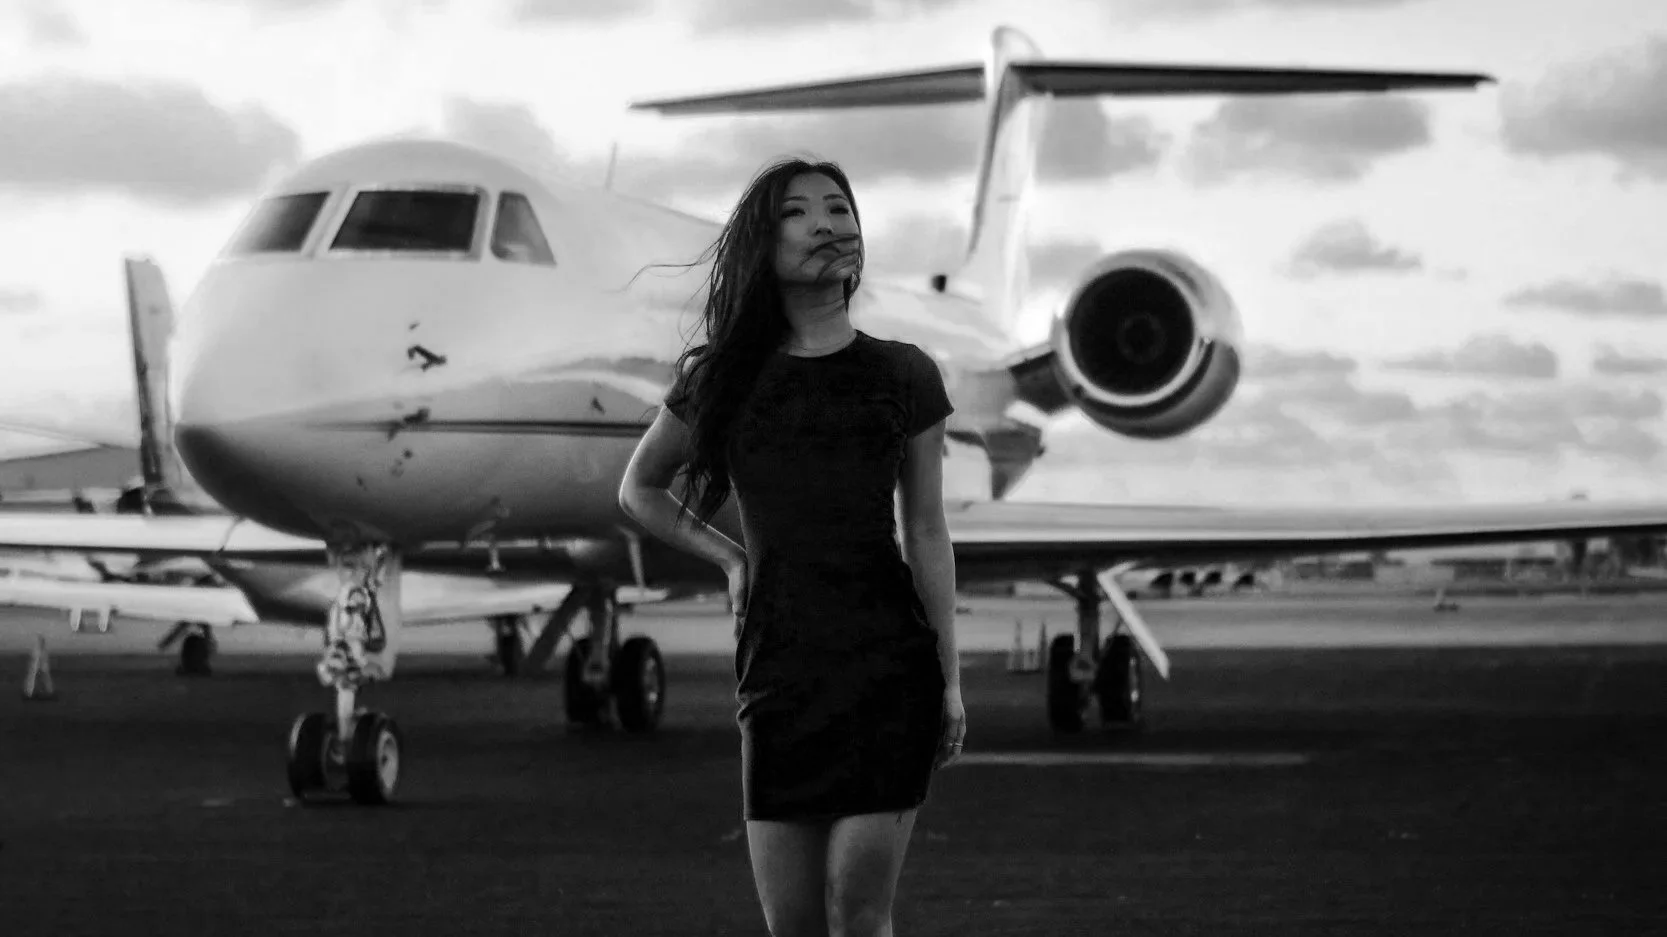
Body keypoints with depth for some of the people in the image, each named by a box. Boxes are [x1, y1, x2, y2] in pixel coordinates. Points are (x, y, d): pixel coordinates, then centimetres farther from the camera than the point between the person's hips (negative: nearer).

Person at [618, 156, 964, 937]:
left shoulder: (903, 376, 4)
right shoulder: (720, 379, 6)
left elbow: (926, 532, 5)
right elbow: (638, 489, 22)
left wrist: (951, 677, 2)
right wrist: (729, 558, 8)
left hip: (889, 660, -1)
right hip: (776, 662, 2)